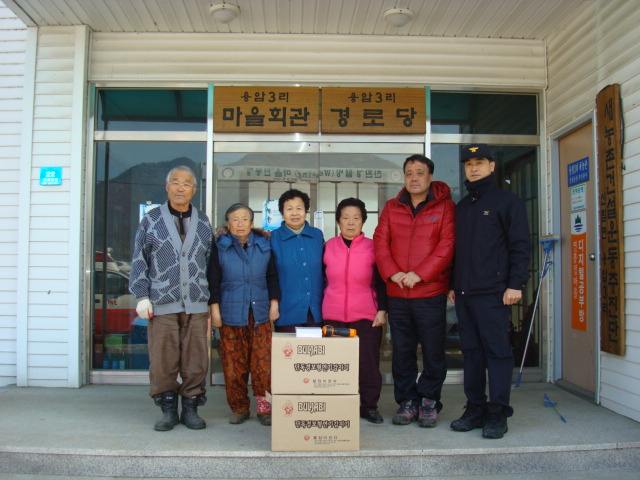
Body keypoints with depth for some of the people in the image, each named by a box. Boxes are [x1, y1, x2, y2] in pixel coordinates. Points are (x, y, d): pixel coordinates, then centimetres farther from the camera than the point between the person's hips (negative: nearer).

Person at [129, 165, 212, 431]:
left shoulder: (203, 222, 14)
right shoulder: (151, 220, 8)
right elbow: (139, 260, 7)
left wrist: (212, 300, 11)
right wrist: (142, 296, -2)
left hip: (196, 304, 2)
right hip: (162, 304, -1)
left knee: (196, 361, 3)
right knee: (162, 361, 0)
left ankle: (191, 408, 16)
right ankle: (168, 410, 14)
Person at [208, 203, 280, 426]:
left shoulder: (264, 246, 6)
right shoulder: (220, 248, 2)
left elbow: (272, 277, 11)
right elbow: (213, 281, 3)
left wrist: (274, 303, 4)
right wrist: (214, 309, -2)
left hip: (260, 314, 1)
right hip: (230, 314, -1)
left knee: (263, 362, -2)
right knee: (233, 364, 4)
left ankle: (264, 406, 9)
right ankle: (239, 408, 17)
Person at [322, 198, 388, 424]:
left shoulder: (373, 247, 2)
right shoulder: (328, 247, 7)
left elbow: (381, 282, 4)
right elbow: (321, 280, 13)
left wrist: (382, 310, -3)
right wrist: (319, 310, 11)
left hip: (367, 317, -1)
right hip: (333, 317, 1)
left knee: (368, 364, 3)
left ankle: (369, 406, 19)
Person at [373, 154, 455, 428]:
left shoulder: (445, 207, 2)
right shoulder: (392, 208, 12)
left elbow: (447, 244, -8)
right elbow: (380, 241, 5)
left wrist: (419, 274, -16)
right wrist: (393, 273, -11)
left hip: (431, 293, -3)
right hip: (397, 294, 3)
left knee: (433, 352, 5)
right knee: (402, 351, 10)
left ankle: (429, 401, 22)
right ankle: (407, 401, 24)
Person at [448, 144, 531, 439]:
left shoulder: (507, 201, 2)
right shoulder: (461, 206, 20)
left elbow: (521, 246, -4)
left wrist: (516, 284, -12)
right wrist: (453, 284, 17)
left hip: (493, 292, -6)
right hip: (464, 293, 6)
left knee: (497, 350, -2)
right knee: (471, 351, 9)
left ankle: (497, 414, 5)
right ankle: (475, 408, 18)